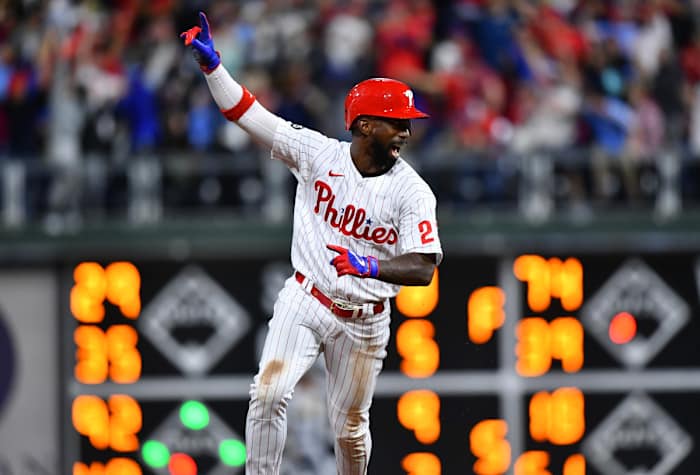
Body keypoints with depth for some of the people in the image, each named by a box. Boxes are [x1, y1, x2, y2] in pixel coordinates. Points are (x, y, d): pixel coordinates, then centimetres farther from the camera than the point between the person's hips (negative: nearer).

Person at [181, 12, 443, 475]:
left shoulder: (412, 192, -12)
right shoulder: (318, 153, -8)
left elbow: (423, 267, -18)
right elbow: (246, 112, -7)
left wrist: (370, 267, -37)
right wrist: (211, 63, -19)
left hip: (363, 321, 0)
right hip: (305, 301, 0)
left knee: (350, 428, 8)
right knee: (270, 392, -20)